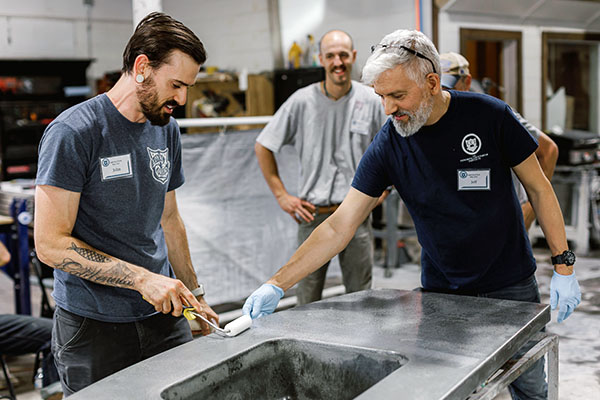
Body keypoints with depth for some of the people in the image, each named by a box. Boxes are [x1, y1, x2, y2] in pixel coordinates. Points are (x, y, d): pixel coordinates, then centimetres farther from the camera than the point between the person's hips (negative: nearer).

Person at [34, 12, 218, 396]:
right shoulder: (73, 133, -14)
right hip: (93, 326, -5)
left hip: (164, 315, 6)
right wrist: (143, 278, -22)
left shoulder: (167, 129, 8)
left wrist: (194, 293, 17)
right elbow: (51, 244, -17)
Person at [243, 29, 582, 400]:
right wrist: (276, 284, -16)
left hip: (512, 286, 0)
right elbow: (339, 227, -10)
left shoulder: (490, 115, -14)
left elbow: (539, 188, -3)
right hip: (440, 291, 1)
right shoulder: (388, 144, -11)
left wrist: (564, 266, -6)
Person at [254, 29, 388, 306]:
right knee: (308, 301, 7)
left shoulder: (371, 101, 0)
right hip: (313, 214, -1)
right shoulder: (302, 101, -4)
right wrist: (281, 195, -1)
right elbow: (263, 146, 3)